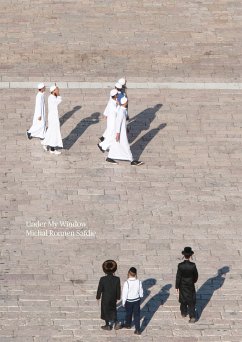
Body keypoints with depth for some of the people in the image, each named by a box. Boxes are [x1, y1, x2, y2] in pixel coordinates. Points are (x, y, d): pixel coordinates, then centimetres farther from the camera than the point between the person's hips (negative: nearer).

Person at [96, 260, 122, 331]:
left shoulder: (102, 279, -24)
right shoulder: (117, 279, -17)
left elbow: (99, 289, -13)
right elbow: (118, 290, -6)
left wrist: (98, 297, 3)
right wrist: (118, 297, 10)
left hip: (105, 299, -3)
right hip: (113, 298, 3)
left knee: (106, 311, 17)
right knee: (113, 310, 26)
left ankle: (108, 325, 31)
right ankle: (116, 323, 18)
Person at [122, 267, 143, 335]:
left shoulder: (126, 283, -26)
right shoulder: (139, 282, -16)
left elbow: (124, 294, -17)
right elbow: (141, 292, -3)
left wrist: (123, 302, -2)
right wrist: (140, 297, 18)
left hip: (129, 301, -2)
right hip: (137, 300, 2)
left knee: (128, 313, 22)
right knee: (137, 315, 11)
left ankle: (128, 324, 46)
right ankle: (138, 329, 12)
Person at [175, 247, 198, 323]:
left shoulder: (180, 265, -22)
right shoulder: (193, 265, -21)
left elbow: (178, 276, -14)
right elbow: (196, 275, -7)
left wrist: (177, 286, -2)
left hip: (182, 285, 0)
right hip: (191, 285, 0)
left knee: (183, 299, 21)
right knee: (191, 301, 8)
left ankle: (184, 313, 38)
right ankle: (192, 316, 3)